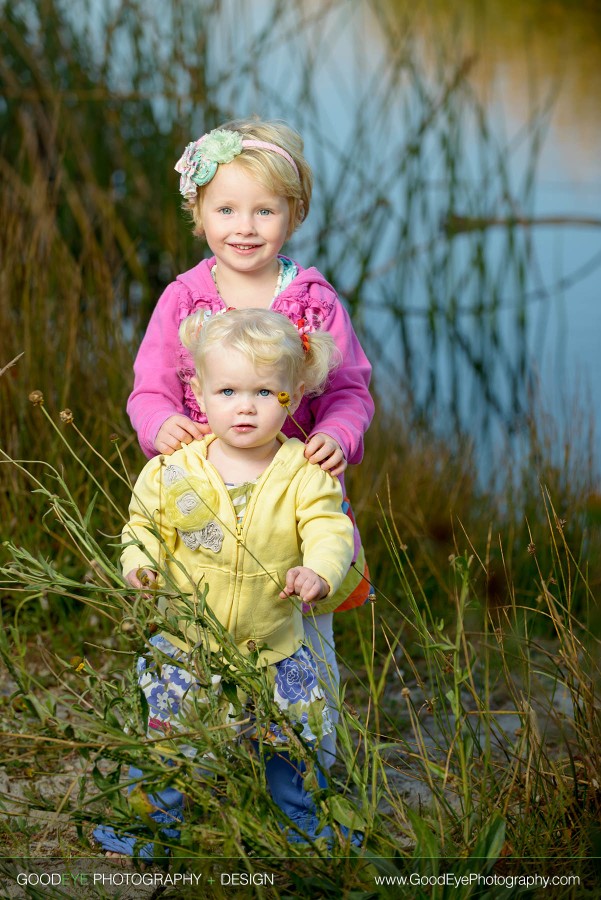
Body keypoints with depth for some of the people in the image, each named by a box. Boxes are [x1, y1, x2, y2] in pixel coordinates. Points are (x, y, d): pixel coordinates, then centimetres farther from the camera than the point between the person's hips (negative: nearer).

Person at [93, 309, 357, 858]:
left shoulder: (304, 473, -10)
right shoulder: (172, 473, -8)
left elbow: (330, 529, -17)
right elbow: (145, 526, 3)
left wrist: (319, 570, -38)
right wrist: (141, 563, -17)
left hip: (273, 649, 0)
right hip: (186, 645, 0)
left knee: (291, 748, 14)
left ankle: (312, 827, 38)